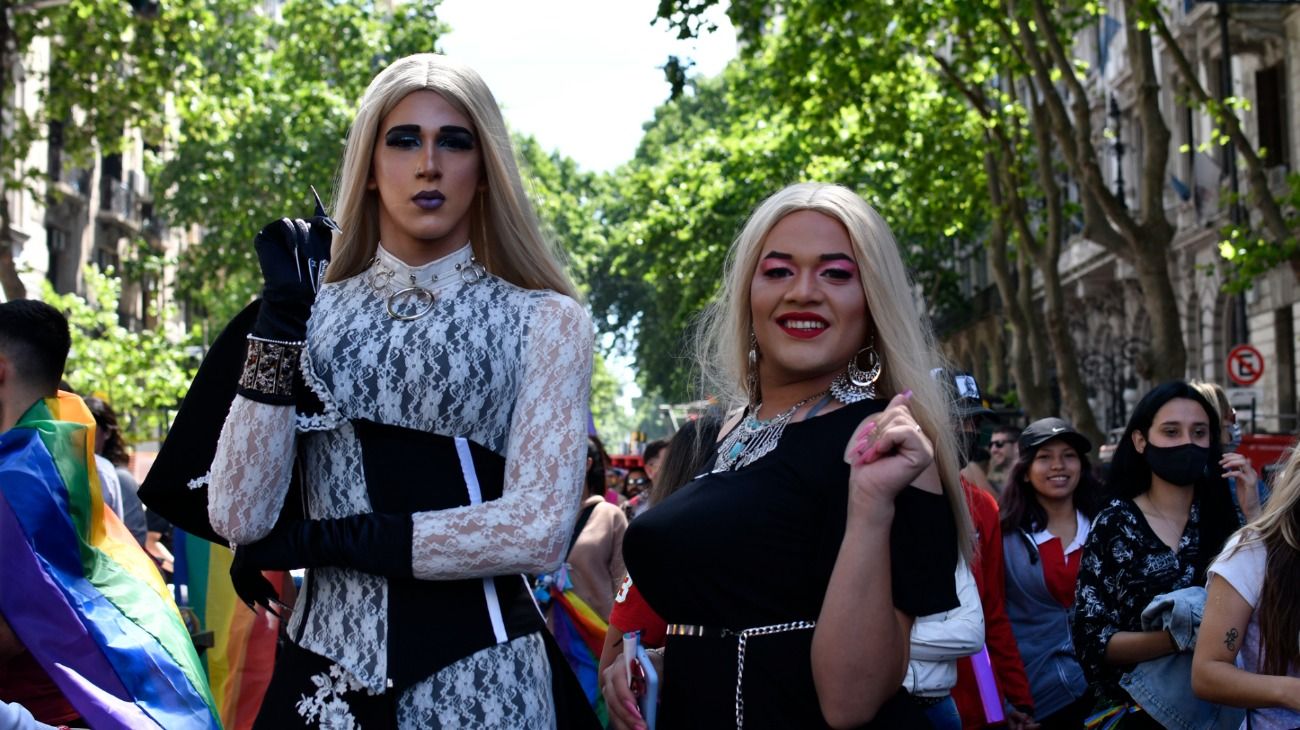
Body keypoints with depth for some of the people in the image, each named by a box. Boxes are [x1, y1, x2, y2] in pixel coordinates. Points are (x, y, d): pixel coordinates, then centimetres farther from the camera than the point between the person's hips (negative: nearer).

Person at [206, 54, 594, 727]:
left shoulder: (543, 319, -3)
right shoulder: (317, 309, 3)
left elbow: (538, 532, -14)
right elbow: (239, 521, -7)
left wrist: (323, 539, -11)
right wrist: (281, 319, -11)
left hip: (474, 674, -2)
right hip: (323, 667, 2)